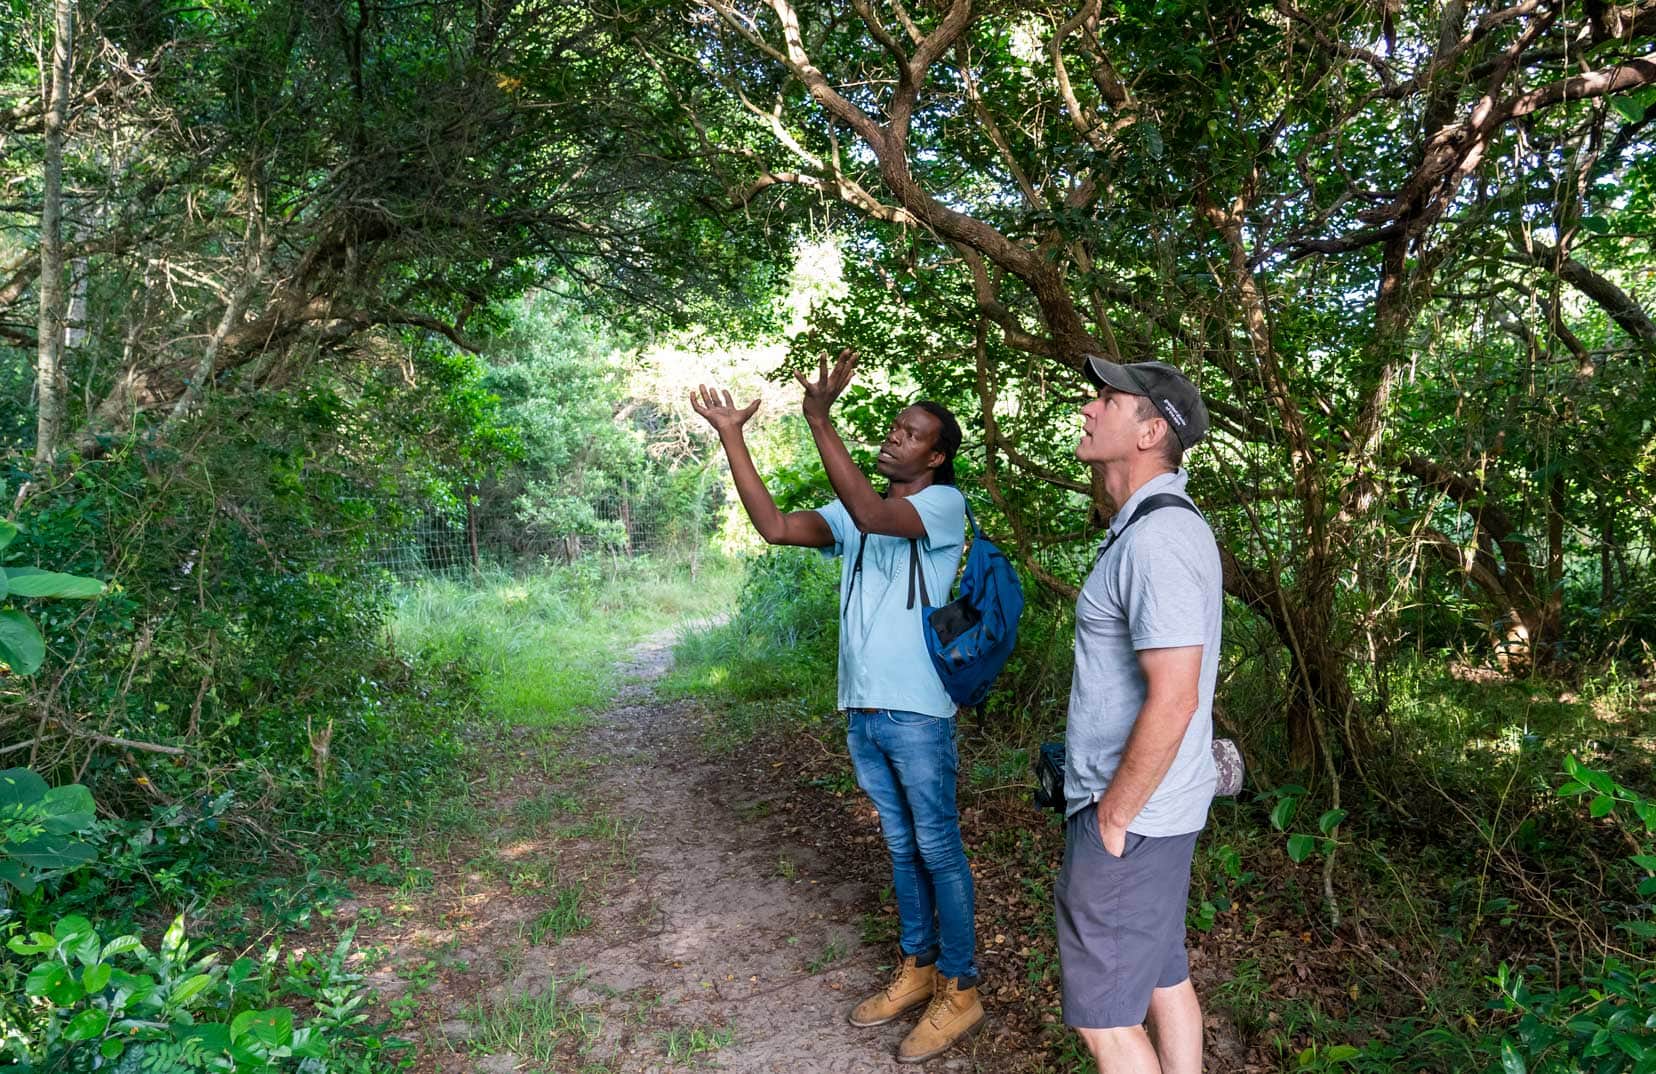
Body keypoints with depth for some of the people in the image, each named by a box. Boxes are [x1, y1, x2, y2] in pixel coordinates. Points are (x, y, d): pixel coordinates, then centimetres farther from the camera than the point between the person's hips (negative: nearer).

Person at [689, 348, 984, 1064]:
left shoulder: (944, 502, -10)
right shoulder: (857, 513, 11)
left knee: (938, 850, 5)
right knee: (901, 847, 19)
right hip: (861, 711, 7)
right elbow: (774, 526, 0)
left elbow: (870, 514, -30)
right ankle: (916, 969, 34)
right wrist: (731, 437, -3)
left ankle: (960, 991, 20)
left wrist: (820, 420, -37)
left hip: (917, 713, -7)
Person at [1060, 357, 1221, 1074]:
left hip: (1129, 815, -10)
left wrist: (1112, 818, -17)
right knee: (1163, 979, 21)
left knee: (1103, 1015, 3)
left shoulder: (1159, 537, -23)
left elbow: (1173, 699, -27)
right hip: (1157, 807, 10)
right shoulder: (1145, 526, 10)